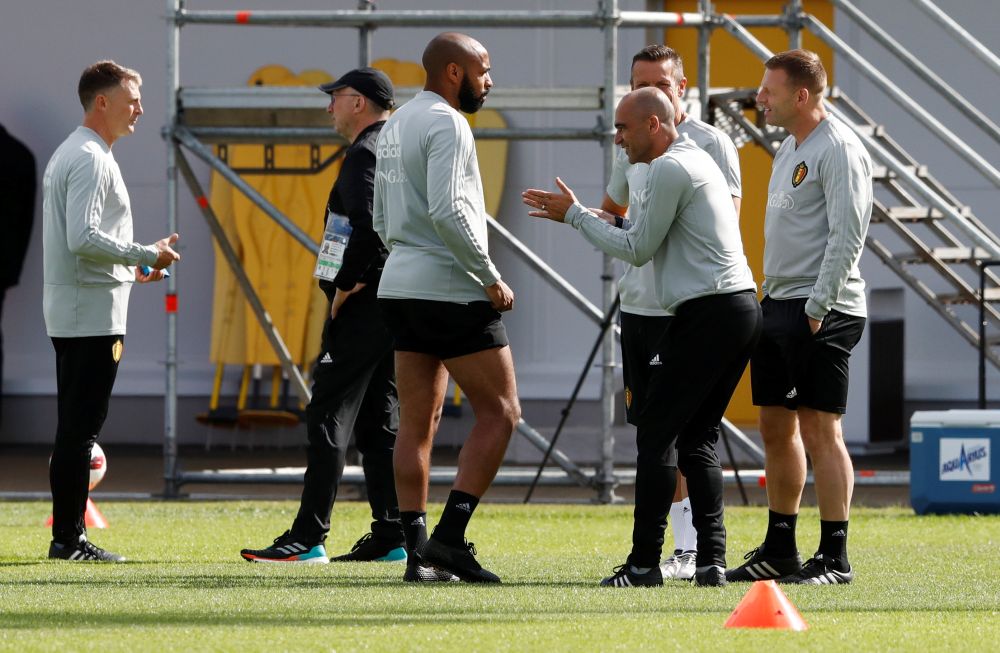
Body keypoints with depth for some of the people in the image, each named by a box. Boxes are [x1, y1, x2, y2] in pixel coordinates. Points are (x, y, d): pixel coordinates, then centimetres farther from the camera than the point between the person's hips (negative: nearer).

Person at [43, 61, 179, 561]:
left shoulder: (68, 155, 19)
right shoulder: (90, 159, -14)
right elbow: (82, 238, -22)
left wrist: (129, 268, 18)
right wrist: (146, 255, -14)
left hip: (68, 311, 10)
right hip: (92, 312, -10)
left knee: (75, 429, 12)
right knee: (81, 430, -8)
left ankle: (68, 537, 14)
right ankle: (69, 537, -8)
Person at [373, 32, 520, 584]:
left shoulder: (396, 125, 18)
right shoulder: (446, 125, -12)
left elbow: (382, 221, 22)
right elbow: (448, 212, -21)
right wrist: (491, 279, -15)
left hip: (401, 285, 9)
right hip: (452, 290, -9)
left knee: (418, 421, 9)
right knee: (499, 412, -4)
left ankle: (416, 546, 6)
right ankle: (450, 535, -13)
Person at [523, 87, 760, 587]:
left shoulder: (671, 168, -9)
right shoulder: (696, 160, 22)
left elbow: (637, 249, -6)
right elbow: (648, 241, 23)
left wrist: (574, 216, 1)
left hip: (705, 314, -10)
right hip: (742, 307, 10)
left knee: (656, 433, -6)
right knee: (697, 438, 12)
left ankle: (644, 562, -9)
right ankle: (711, 560, 5)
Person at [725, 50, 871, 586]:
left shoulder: (839, 150, -12)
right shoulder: (790, 149, 18)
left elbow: (847, 236, -18)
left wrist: (816, 307, -21)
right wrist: (771, 300, 17)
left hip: (821, 313, -10)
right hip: (777, 302, 10)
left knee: (818, 428, -10)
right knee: (775, 426, 11)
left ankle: (835, 558, -7)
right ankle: (779, 551, 19)